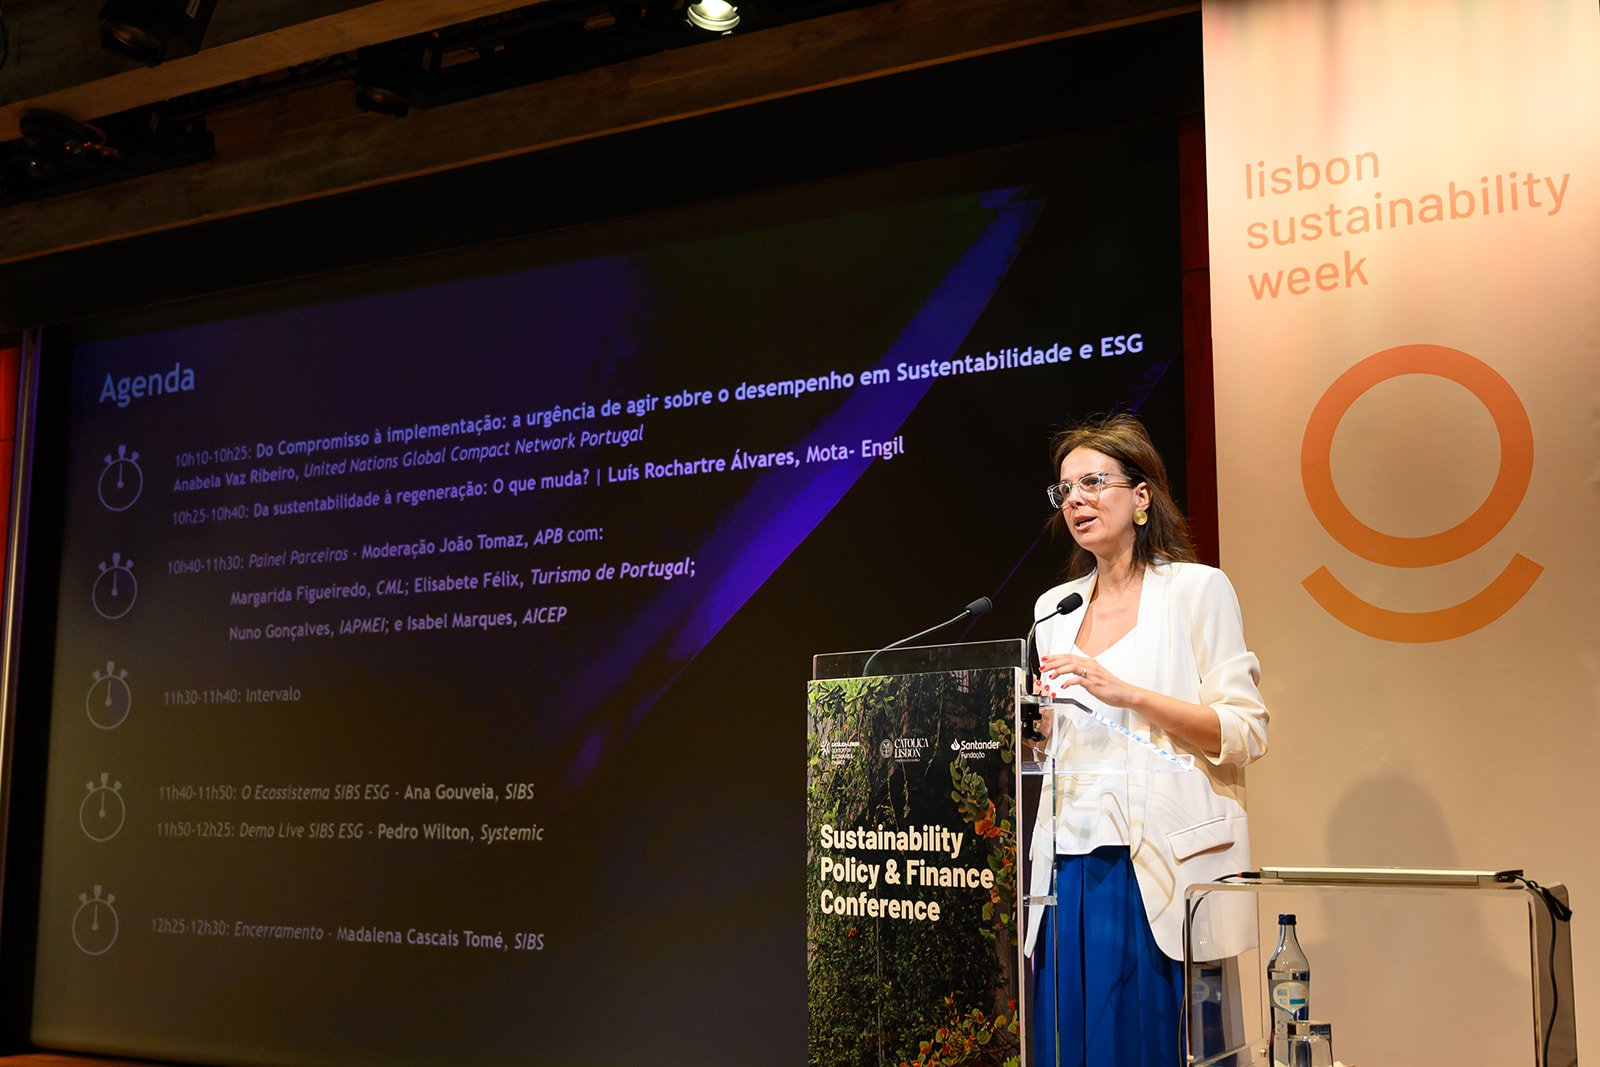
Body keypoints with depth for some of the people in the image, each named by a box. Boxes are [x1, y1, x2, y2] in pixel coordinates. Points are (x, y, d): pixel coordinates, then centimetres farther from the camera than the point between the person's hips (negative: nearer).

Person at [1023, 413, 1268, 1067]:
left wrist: (1127, 693, -16)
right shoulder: (1054, 607, 16)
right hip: (1072, 858, 5)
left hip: (1162, 863, -5)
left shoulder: (1197, 588, 0)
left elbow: (1245, 732, -7)